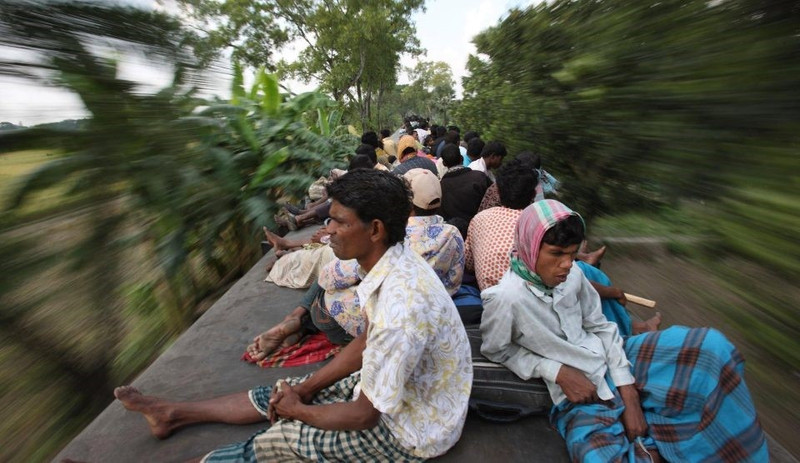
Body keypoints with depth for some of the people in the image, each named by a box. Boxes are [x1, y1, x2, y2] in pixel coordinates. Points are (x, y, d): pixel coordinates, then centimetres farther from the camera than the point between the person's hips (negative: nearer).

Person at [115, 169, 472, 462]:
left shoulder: (400, 308, -38)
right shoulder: (392, 264, -9)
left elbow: (363, 415, -25)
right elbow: (367, 342, 4)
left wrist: (298, 409, -8)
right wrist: (305, 388, 2)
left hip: (410, 428, -7)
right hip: (390, 386, 7)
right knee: (285, 393, 13)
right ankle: (173, 414, 32)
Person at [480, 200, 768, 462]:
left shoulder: (572, 274, -10)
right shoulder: (505, 298, -25)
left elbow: (600, 327, 2)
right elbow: (495, 350, -8)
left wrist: (629, 394, -4)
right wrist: (557, 372, -16)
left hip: (611, 363, 6)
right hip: (578, 395, -5)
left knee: (711, 346, -4)